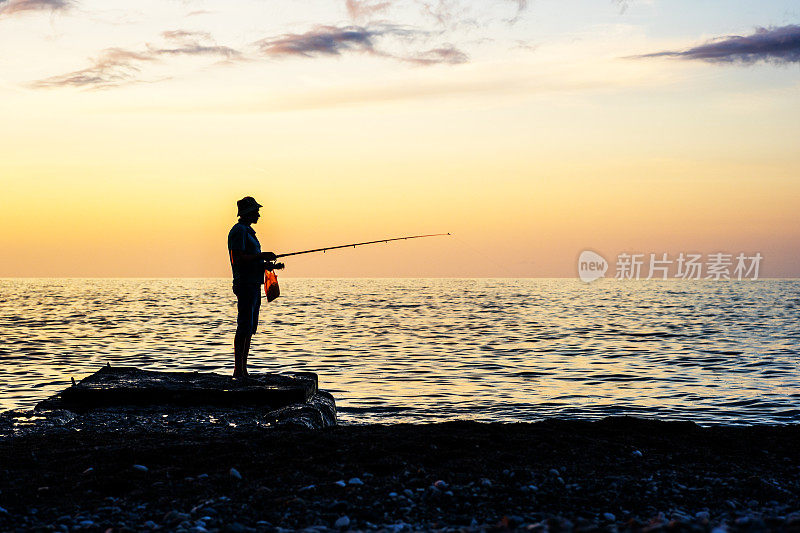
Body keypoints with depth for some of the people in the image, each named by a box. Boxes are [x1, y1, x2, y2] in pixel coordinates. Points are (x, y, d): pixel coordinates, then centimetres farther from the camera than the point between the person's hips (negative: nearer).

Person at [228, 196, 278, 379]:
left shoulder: (247, 230, 22)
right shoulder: (239, 230, -10)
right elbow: (237, 259, -19)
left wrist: (264, 264, 14)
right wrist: (261, 256, -15)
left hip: (254, 285, 11)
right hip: (245, 284, -11)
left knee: (249, 329, 10)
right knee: (244, 328, -12)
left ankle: (243, 370, 12)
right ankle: (238, 370, -11)